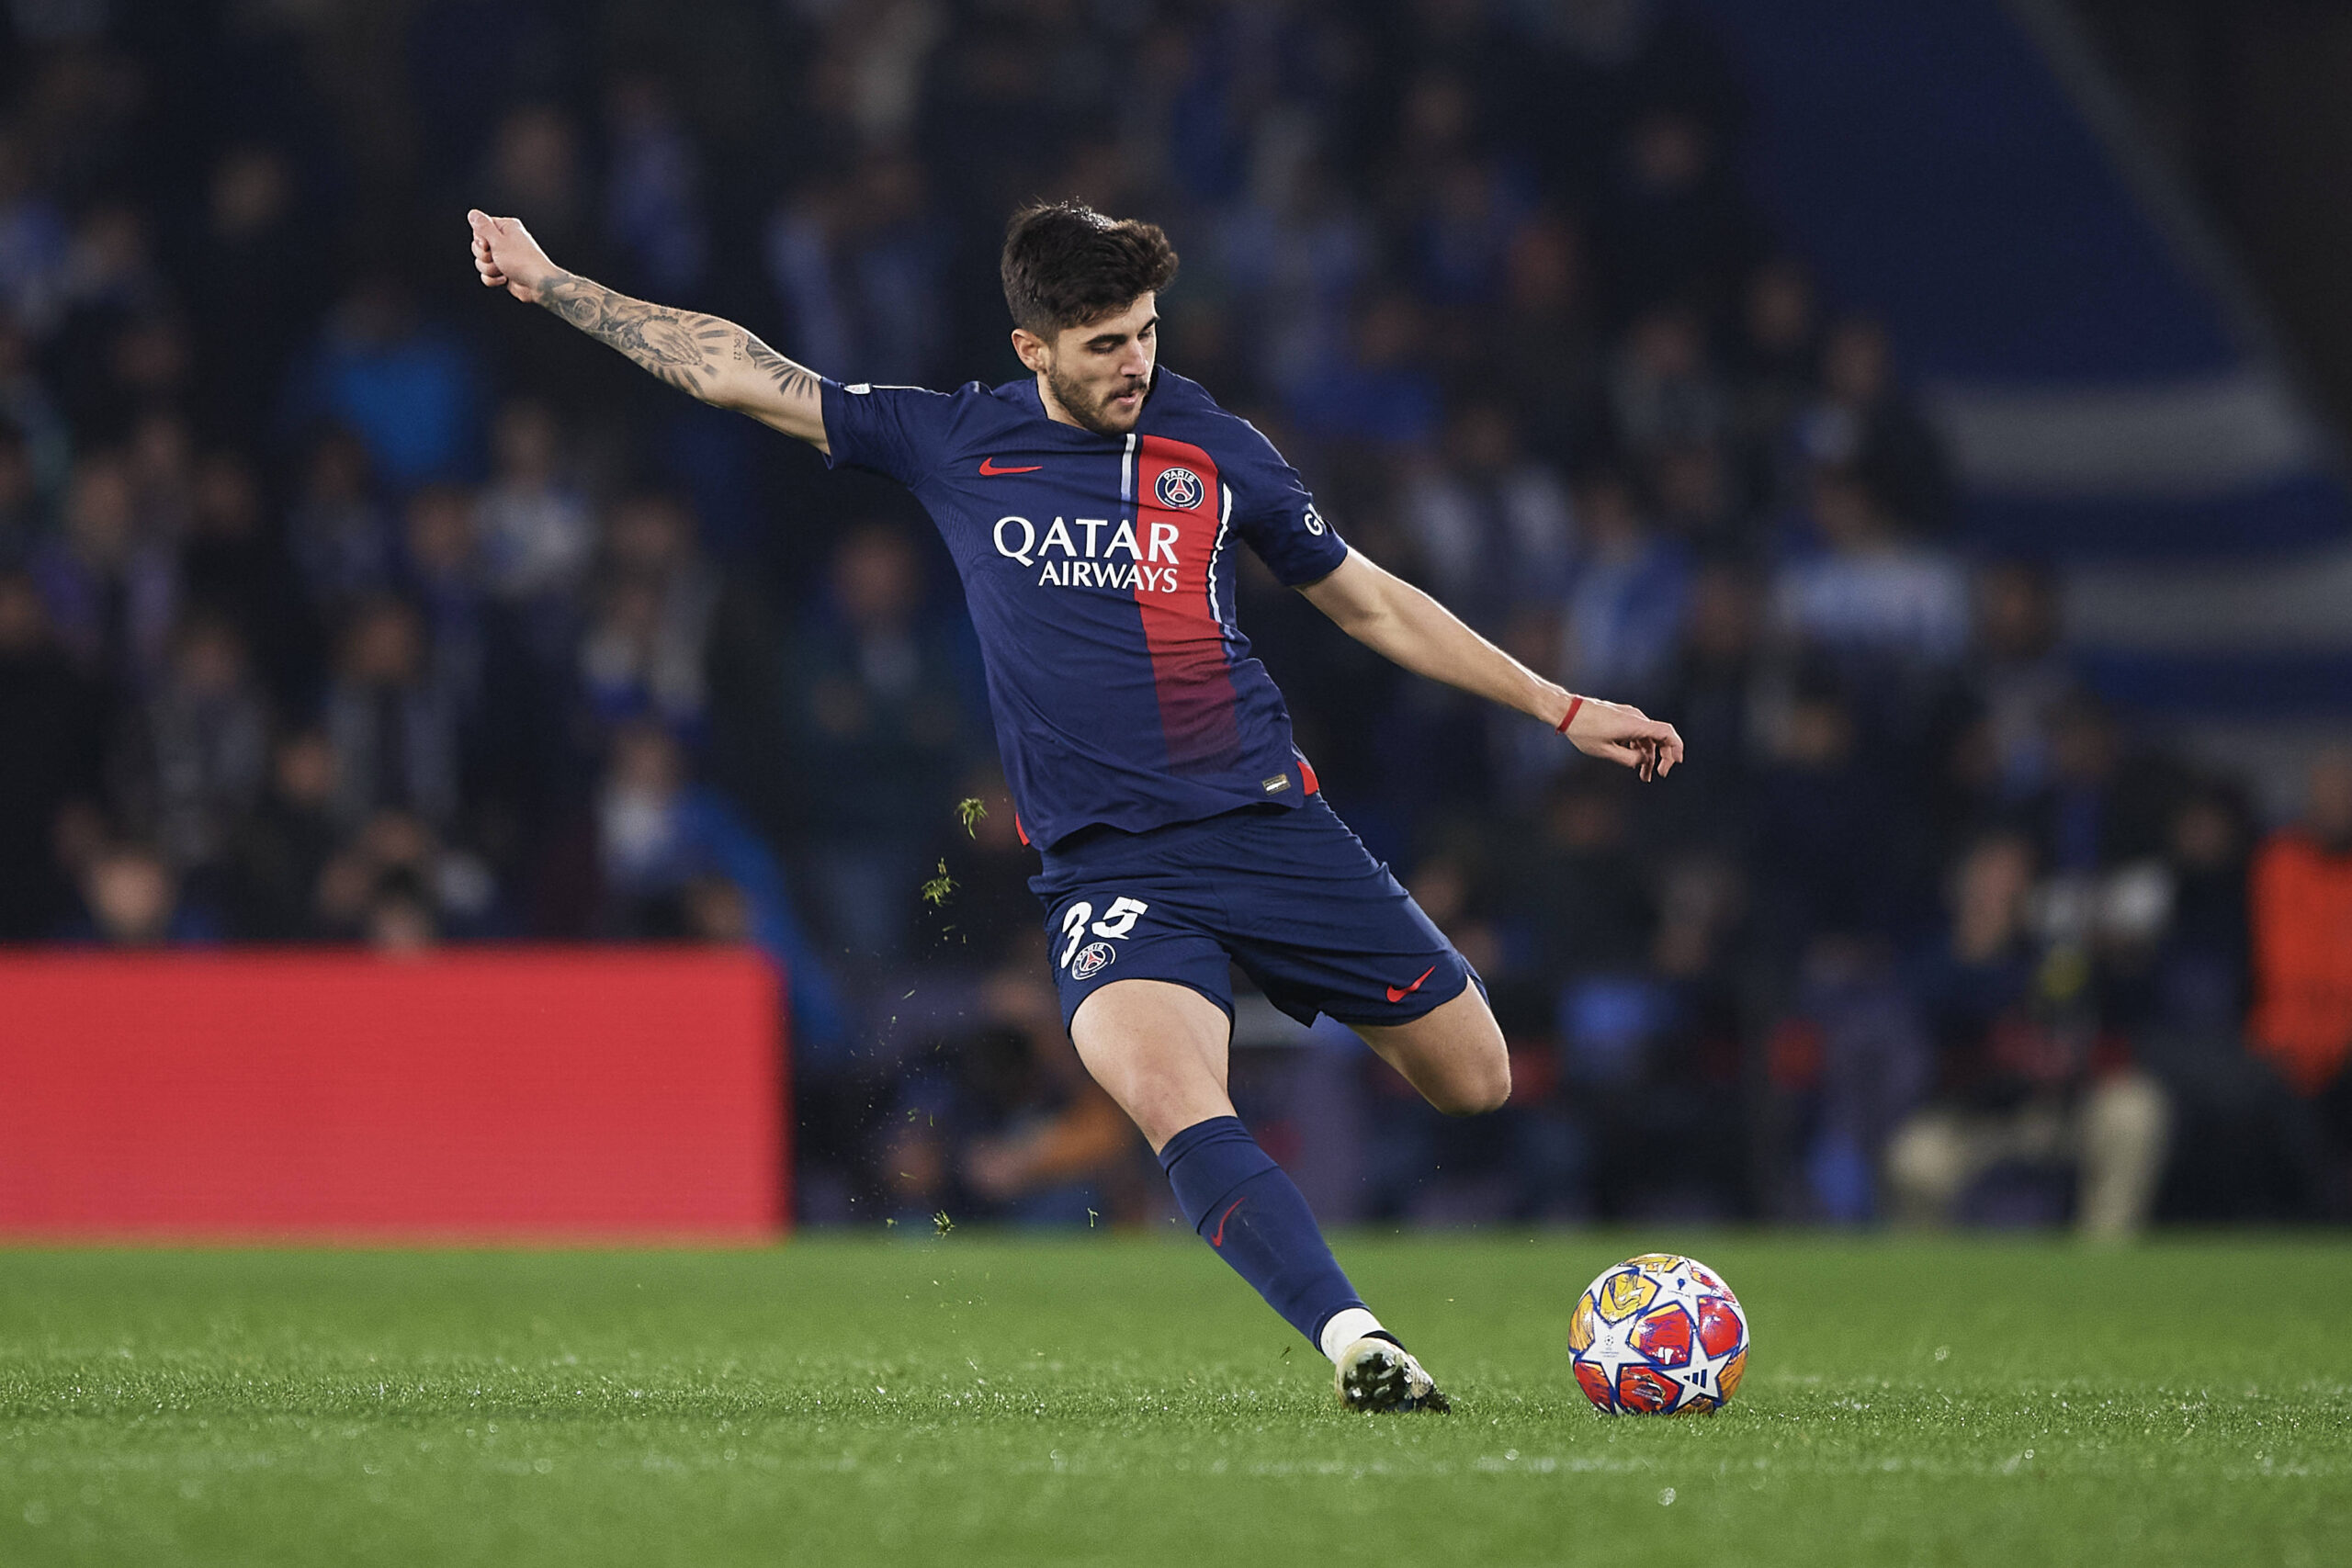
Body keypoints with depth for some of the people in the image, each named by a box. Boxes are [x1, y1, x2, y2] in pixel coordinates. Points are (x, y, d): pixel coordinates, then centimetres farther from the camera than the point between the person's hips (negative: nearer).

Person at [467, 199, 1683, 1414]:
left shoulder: (1213, 449, 6)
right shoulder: (954, 444, 4)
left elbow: (1371, 604, 17)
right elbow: (735, 371, 9)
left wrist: (1562, 710, 18)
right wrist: (547, 284, 7)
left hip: (1268, 824, 2)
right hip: (1107, 868, -2)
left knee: (1474, 1081, 2)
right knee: (1160, 1087, -32)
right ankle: (1355, 1345, -37)